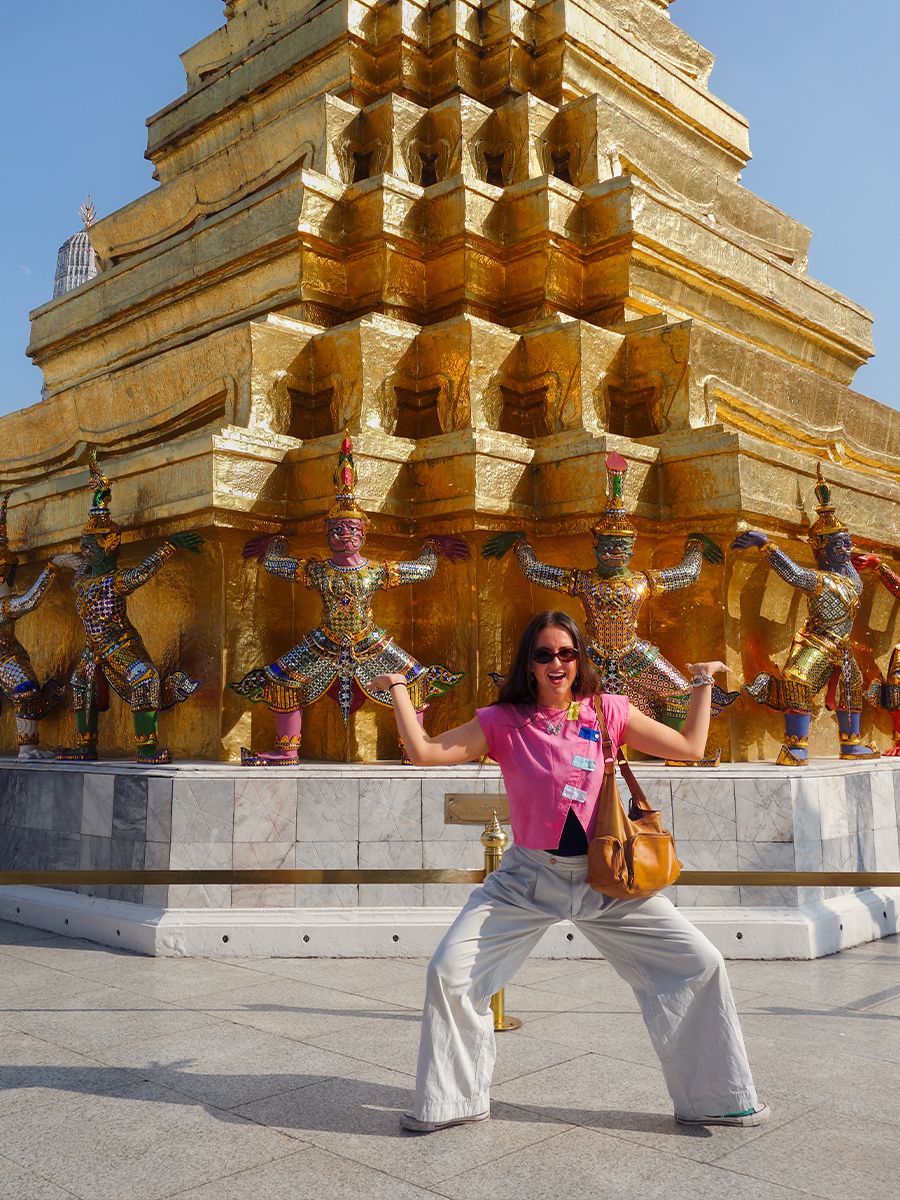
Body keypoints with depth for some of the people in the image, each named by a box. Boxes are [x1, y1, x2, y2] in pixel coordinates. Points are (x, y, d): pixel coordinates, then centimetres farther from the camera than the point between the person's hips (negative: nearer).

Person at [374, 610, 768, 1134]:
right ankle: (455, 1100, 15)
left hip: (606, 877, 1)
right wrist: (398, 688, -6)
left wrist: (703, 683, 5)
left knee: (701, 964, -3)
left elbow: (689, 746, 4)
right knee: (448, 972, -9)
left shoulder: (608, 711, 1)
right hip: (527, 877, -1)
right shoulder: (503, 722, -2)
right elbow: (424, 751, -7)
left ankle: (714, 1098, 19)